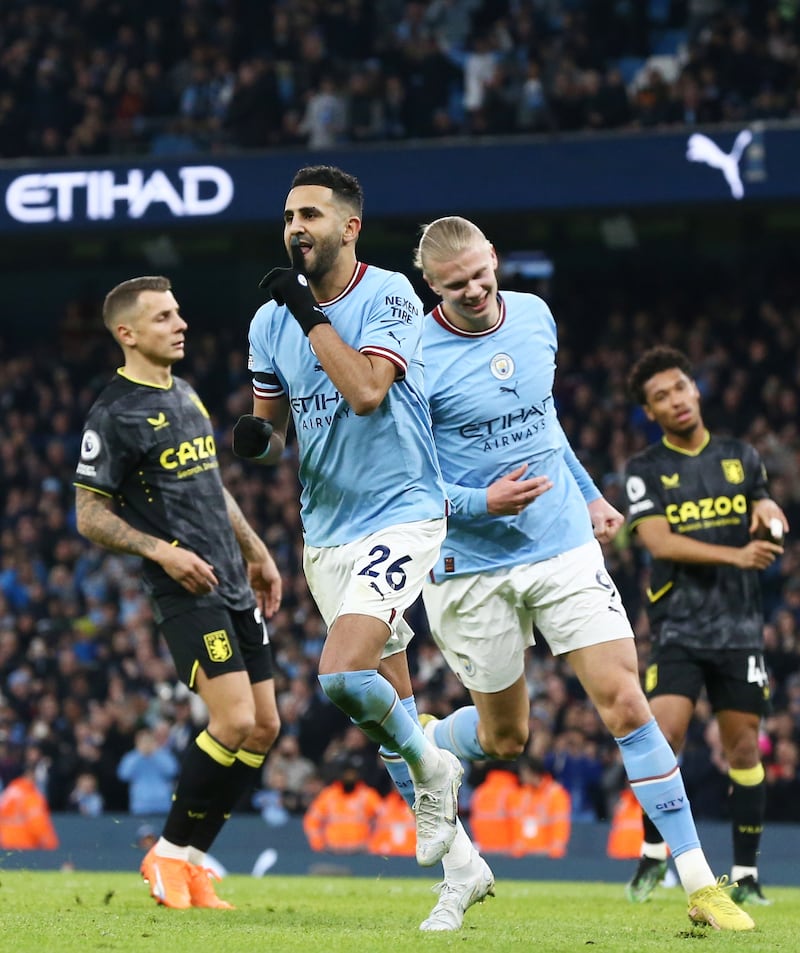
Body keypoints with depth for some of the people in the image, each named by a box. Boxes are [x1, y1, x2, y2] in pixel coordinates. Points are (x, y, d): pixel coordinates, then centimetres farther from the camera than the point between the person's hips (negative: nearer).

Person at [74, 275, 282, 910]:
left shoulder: (186, 396, 16)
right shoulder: (115, 416, -10)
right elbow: (90, 516, -9)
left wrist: (257, 553, 24)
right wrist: (162, 551, -20)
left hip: (234, 588, 9)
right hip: (187, 594, -9)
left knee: (265, 727, 4)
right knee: (235, 721, -18)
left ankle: (191, 858, 12)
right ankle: (170, 853, -2)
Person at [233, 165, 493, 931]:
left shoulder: (388, 296, -10)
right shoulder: (270, 321, 7)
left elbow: (367, 390, -24)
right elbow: (271, 427, 17)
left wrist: (309, 313, -19)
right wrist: (257, 437, -6)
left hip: (401, 514, -6)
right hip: (325, 530, 6)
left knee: (343, 675, -25)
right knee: (386, 701, 8)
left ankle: (429, 766, 3)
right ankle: (460, 862, 18)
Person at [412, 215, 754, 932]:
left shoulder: (534, 315, 4)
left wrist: (588, 494, 26)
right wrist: (482, 504, -23)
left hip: (565, 545, 3)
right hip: (473, 567, -3)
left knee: (625, 702, -8)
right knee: (504, 738, 8)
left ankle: (700, 885, -8)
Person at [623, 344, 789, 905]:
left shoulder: (741, 456, 11)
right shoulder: (645, 471, 1)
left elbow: (768, 540, 21)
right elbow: (658, 541, -13)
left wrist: (768, 512, -4)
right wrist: (735, 555, -23)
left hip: (740, 627, 2)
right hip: (679, 627, -2)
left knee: (744, 748, 3)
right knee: (663, 736, -17)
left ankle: (747, 874, 10)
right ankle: (654, 854, 0)